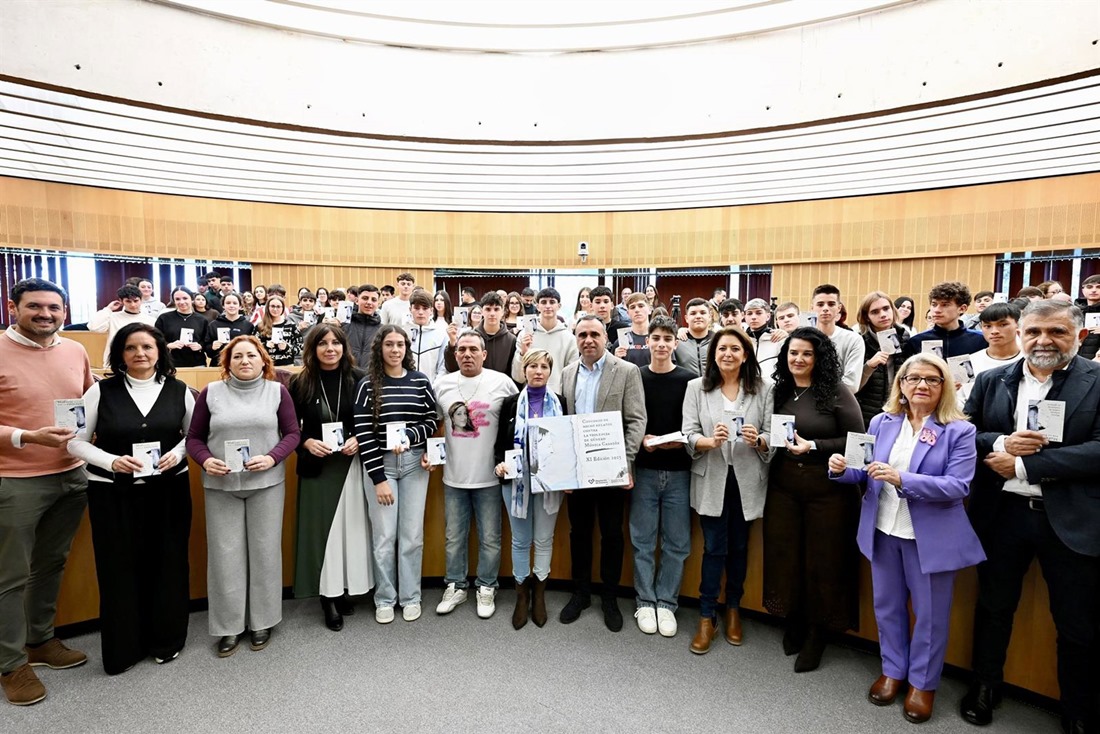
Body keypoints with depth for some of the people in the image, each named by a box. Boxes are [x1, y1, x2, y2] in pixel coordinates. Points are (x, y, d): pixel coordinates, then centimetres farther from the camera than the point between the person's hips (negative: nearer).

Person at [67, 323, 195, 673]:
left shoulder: (179, 391, 1)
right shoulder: (101, 391, -3)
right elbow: (76, 442, -1)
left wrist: (177, 453, -10)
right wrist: (112, 461, -17)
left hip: (169, 490, 1)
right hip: (113, 493, -1)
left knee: (167, 564, 8)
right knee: (119, 569, 6)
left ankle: (167, 640, 27)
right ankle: (122, 649, 24)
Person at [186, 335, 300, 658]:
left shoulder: (277, 391, 2)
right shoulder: (210, 392, 3)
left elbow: (292, 433, 1)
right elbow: (194, 437, 6)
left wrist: (272, 457, -15)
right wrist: (205, 461, -13)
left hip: (266, 483, 0)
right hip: (220, 485, 1)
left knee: (264, 550, 7)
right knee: (225, 553, 4)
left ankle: (262, 621, 23)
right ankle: (229, 625, 20)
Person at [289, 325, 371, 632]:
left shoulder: (359, 379, -2)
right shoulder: (300, 383, 0)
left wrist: (358, 440, -12)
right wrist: (307, 443, -12)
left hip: (352, 463, 0)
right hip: (316, 466, 0)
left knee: (351, 525, 4)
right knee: (321, 527, 3)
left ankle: (345, 589, 19)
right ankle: (328, 595, 14)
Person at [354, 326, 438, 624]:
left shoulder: (420, 381, 3)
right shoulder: (368, 385, -3)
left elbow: (431, 421, 4)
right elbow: (363, 433, -7)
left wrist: (409, 437, -16)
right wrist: (378, 478, -10)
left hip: (415, 463, 2)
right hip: (380, 464, -1)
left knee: (412, 535, 7)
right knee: (384, 536, 4)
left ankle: (411, 596, 24)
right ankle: (384, 598, 23)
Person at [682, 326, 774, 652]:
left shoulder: (764, 387, 1)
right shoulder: (697, 387, 0)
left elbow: (772, 436, 0)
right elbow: (688, 433, -4)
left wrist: (758, 440, -20)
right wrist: (709, 441, -23)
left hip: (747, 479, 1)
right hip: (711, 478, -1)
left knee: (739, 547, 14)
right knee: (714, 548, 3)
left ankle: (733, 610, 34)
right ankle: (707, 618, 18)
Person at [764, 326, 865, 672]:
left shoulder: (836, 391, -7)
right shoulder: (779, 391, 7)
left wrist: (813, 446, -17)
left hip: (827, 488, -4)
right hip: (784, 485, 4)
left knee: (822, 559, 6)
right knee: (784, 554, 9)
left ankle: (816, 634, 25)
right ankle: (794, 623, 31)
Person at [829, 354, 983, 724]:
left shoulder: (959, 431, -9)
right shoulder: (881, 422, 3)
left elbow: (958, 486, -17)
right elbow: (866, 473, 6)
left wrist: (902, 479, -29)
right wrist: (842, 469, -16)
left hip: (931, 536, -3)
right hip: (883, 530, 4)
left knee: (930, 613, 12)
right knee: (887, 605, 17)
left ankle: (922, 682, 31)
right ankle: (893, 670, 37)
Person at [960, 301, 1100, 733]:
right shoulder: (991, 381, 4)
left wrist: (1022, 465, -17)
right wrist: (1000, 443, -17)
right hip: (1002, 514, 3)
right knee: (994, 607, 18)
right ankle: (984, 687, 38)